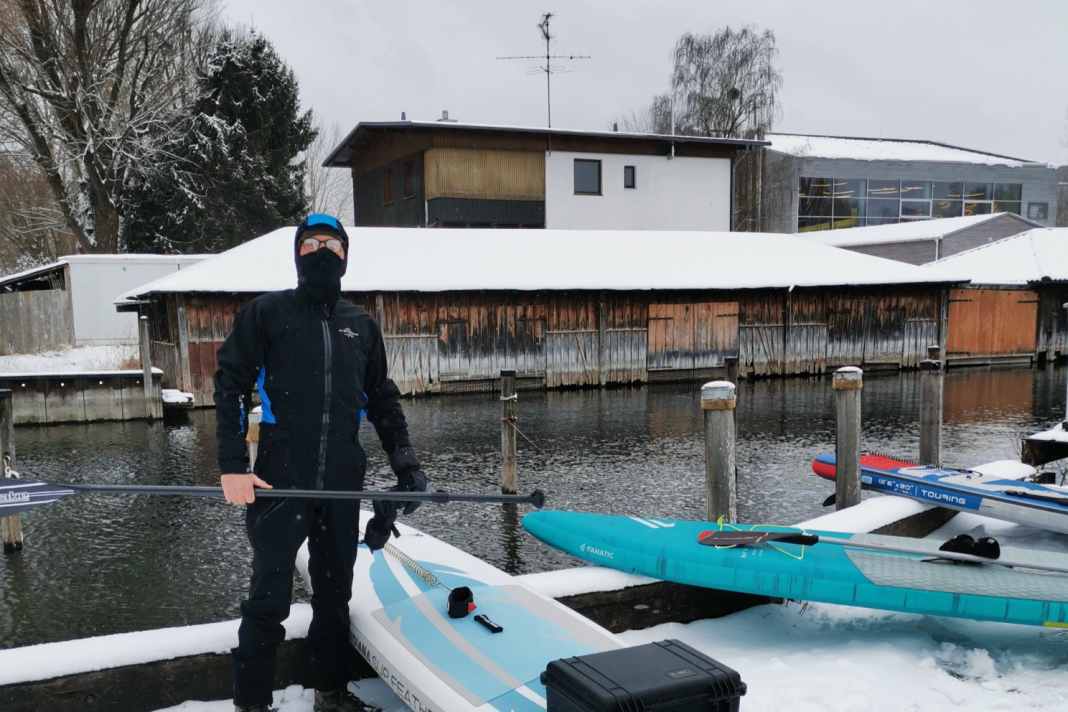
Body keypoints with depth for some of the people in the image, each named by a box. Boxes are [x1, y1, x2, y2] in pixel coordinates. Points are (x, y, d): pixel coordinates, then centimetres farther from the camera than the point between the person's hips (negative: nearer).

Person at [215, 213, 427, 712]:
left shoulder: (361, 325, 12)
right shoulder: (267, 313, 0)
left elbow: (383, 402, 16)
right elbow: (229, 386, -2)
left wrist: (406, 465, 8)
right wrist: (233, 467, -11)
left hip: (342, 484, 4)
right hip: (279, 481, -4)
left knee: (335, 595, 13)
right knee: (269, 600, 0)